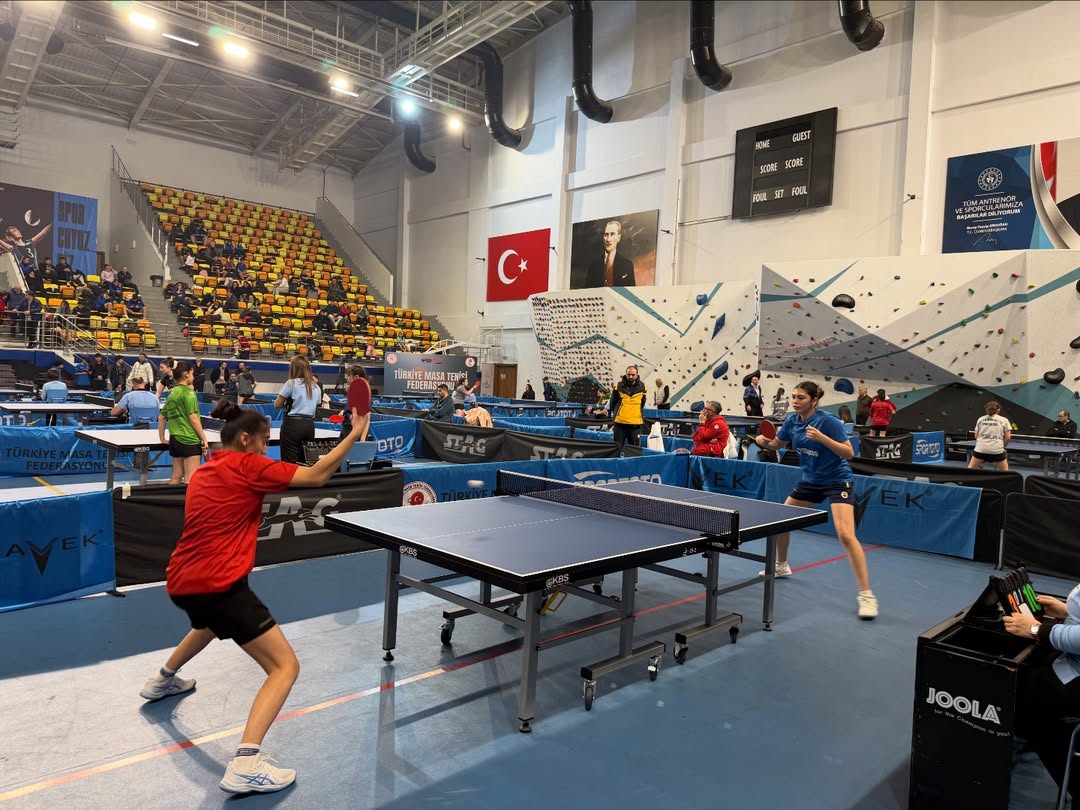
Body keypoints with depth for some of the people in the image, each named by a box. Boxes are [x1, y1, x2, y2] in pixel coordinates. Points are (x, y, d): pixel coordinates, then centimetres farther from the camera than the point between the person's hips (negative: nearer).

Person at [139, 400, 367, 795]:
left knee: (211, 622, 44)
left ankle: (162, 680, 62)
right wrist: (354, 434, -7)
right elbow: (316, 476, -11)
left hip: (180, 582, 9)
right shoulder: (247, 465, -7)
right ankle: (244, 764, -19)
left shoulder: (204, 472, 17)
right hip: (219, 585, -9)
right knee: (285, 666, -7)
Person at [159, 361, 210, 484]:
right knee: (191, 480, -7)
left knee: (176, 476, 13)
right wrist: (204, 439, -11)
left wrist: (162, 439, 25)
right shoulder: (188, 392, -10)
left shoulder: (172, 393, 13)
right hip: (190, 440, -8)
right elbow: (193, 418, -14)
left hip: (175, 439, 8)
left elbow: (162, 417, 18)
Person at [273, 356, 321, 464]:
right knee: (304, 460, 10)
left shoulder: (291, 383, -4)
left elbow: (277, 404, 0)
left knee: (289, 462, -4)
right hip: (310, 425, 5)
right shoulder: (316, 387, 12)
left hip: (293, 424, -5)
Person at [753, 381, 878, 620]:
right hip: (810, 480, 7)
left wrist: (822, 438, -35)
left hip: (837, 481, -7)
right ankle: (781, 566, 39)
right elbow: (777, 444, 12)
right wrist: (763, 441, -10)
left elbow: (849, 453, -23)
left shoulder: (828, 421, -22)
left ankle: (866, 595, -13)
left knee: (846, 535, -21)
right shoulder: (792, 420, -3)